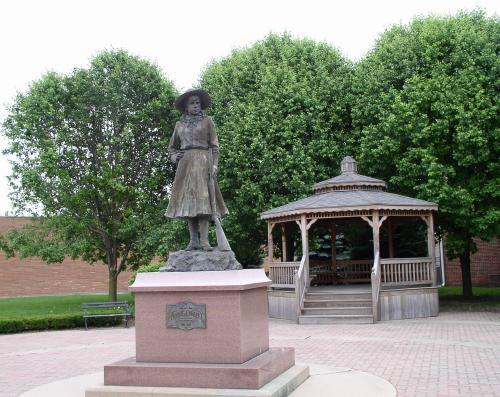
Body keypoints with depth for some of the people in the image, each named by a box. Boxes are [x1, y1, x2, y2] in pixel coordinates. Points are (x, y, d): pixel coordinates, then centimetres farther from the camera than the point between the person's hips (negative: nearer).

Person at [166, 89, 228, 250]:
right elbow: (171, 147, 25)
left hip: (202, 163, -3)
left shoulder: (207, 121, 9)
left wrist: (214, 165, -9)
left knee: (202, 199, -13)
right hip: (184, 164, 3)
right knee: (188, 201, -2)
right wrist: (174, 157, 4)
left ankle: (204, 240, -18)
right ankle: (193, 240, -2)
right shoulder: (179, 124, 17)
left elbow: (214, 146, 4)